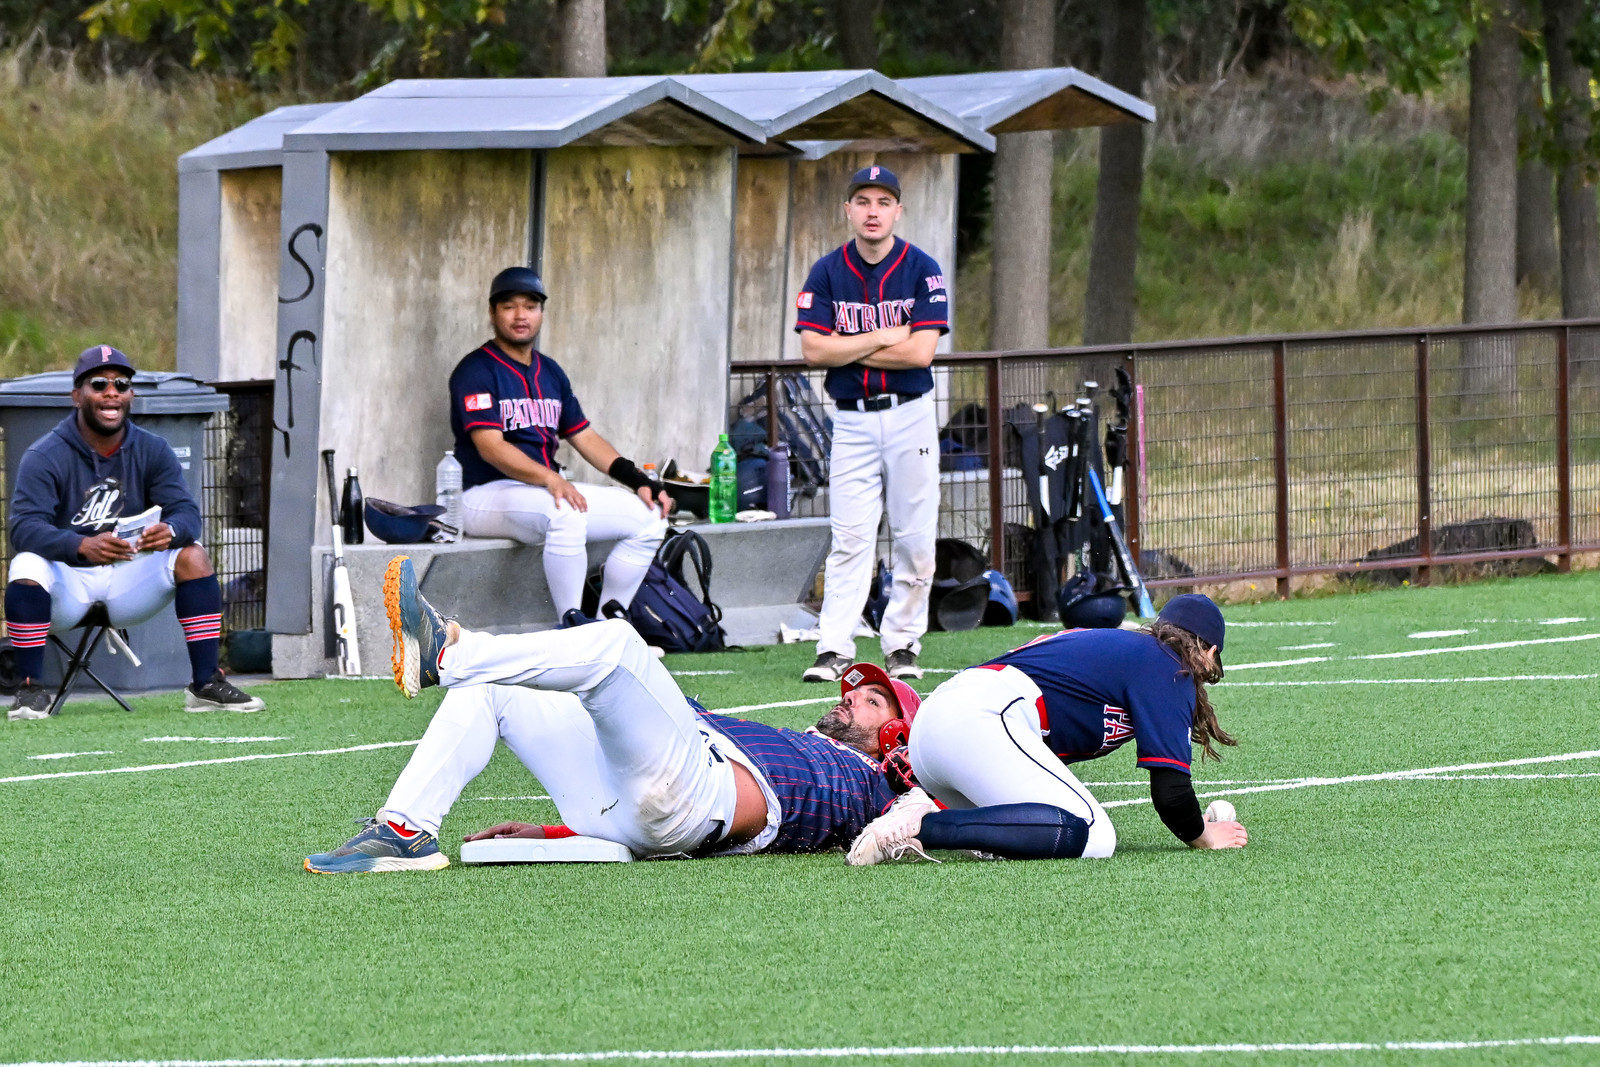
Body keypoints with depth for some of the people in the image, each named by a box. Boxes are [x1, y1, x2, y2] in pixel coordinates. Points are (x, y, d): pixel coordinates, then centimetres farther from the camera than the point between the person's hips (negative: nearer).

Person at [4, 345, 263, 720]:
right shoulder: (45, 457, -11)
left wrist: (170, 531, -37)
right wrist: (82, 546, -43)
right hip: (66, 582, -3)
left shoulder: (153, 451, 1)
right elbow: (25, 527, -24)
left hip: (129, 580, 3)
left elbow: (187, 512, -10)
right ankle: (31, 689, -24)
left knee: (192, 555, -18)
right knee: (27, 566, -34)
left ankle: (206, 685, -16)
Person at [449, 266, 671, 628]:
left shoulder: (549, 373, 18)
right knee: (565, 512, -38)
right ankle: (572, 624, -30)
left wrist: (639, 480, 4)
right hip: (486, 495, -8)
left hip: (550, 488, 8)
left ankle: (610, 620, -3)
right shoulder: (477, 371, -8)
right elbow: (491, 447, -19)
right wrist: (550, 479, -34)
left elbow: (585, 437, 18)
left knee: (649, 516, -4)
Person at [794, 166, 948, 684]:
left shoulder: (922, 271, -3)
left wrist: (849, 349, -9)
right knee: (850, 538, -7)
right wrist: (884, 338, -11)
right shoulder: (827, 273, 2)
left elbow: (921, 351, -13)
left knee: (915, 539, 1)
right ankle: (833, 650, -10)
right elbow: (813, 350, -7)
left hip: (910, 416, 0)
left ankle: (902, 645, 11)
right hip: (853, 421, 0)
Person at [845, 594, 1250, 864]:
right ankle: (924, 826, -28)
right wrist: (1202, 836, 20)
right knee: (1091, 837, -20)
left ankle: (924, 808, -6)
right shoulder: (1171, 670, 8)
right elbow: (1169, 791, 1)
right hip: (979, 722, -9)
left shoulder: (1116, 644, 33)